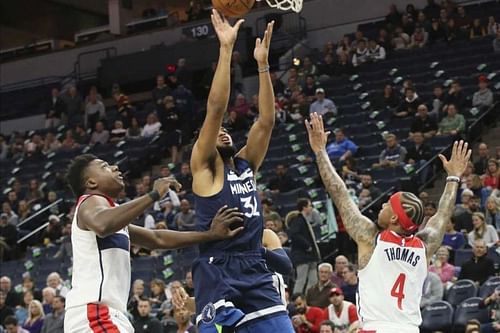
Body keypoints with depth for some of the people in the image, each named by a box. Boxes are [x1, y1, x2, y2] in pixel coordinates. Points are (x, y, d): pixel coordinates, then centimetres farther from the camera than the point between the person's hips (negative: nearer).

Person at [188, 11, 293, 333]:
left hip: (256, 272, 6)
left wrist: (263, 64, 6)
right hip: (218, 273, -6)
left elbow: (266, 121, 11)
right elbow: (216, 108, -7)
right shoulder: (204, 166, 4)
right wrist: (226, 48, -10)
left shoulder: (246, 164, 20)